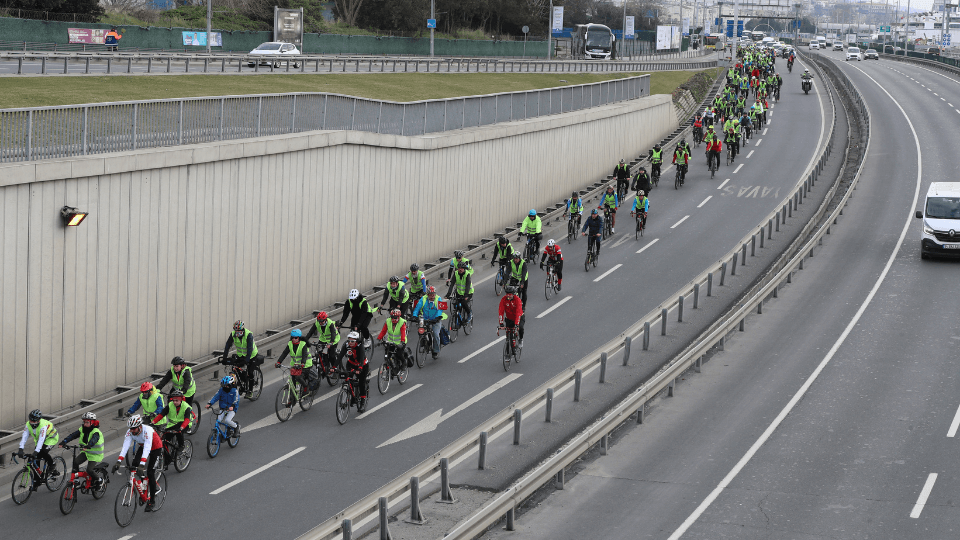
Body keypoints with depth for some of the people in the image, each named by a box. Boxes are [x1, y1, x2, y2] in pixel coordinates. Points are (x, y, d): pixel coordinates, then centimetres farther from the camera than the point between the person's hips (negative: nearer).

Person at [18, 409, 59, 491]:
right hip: (39, 440, 6)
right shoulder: (28, 425, -21)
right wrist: (21, 449, -40)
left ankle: (51, 466, -1)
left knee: (43, 452, -32)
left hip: (51, 438, -6)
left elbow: (41, 439, -45)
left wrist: (36, 451, -55)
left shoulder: (43, 425, -38)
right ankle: (36, 483, 3)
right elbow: (24, 436, -28)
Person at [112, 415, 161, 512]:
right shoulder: (130, 432, -21)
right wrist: (118, 462, -41)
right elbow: (125, 446, -29)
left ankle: (151, 502, -6)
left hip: (156, 449, -6)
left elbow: (147, 448, -46)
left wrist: (142, 464, -57)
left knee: (150, 473, -14)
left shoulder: (147, 431, -37)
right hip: (143, 448, 6)